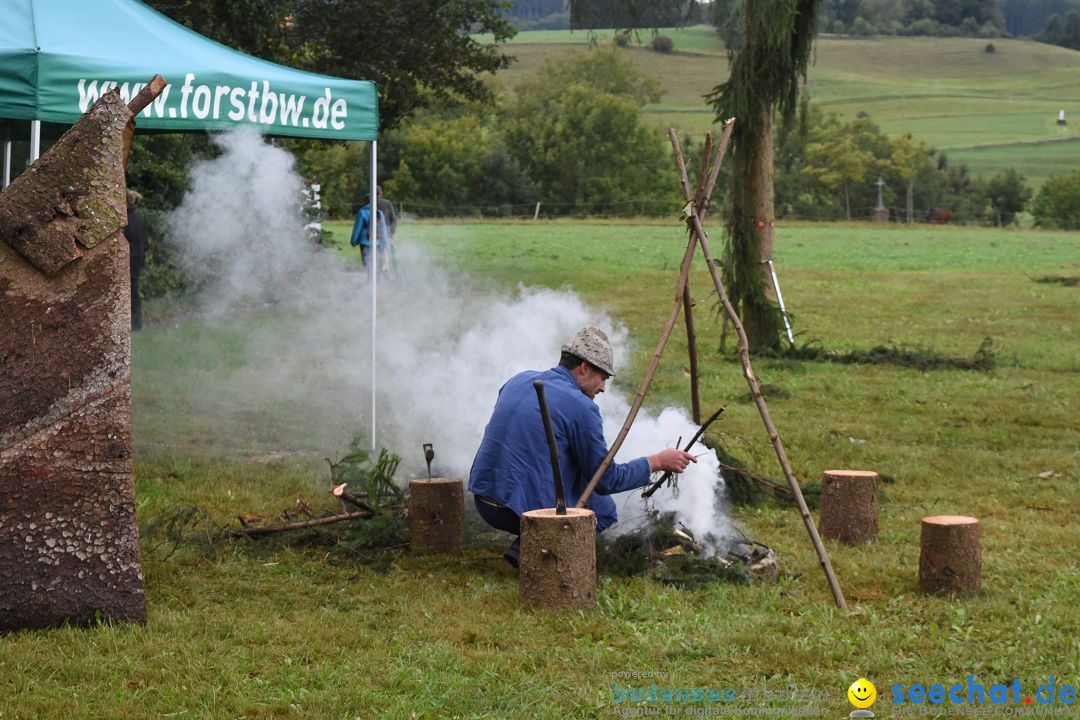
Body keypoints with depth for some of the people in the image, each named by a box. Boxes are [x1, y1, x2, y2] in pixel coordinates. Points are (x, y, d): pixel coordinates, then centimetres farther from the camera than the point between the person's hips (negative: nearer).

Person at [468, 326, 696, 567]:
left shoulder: (518, 380, 9)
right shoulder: (581, 407, -11)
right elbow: (607, 480, -4)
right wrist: (657, 462, 6)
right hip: (529, 509, -7)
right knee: (604, 509, 19)